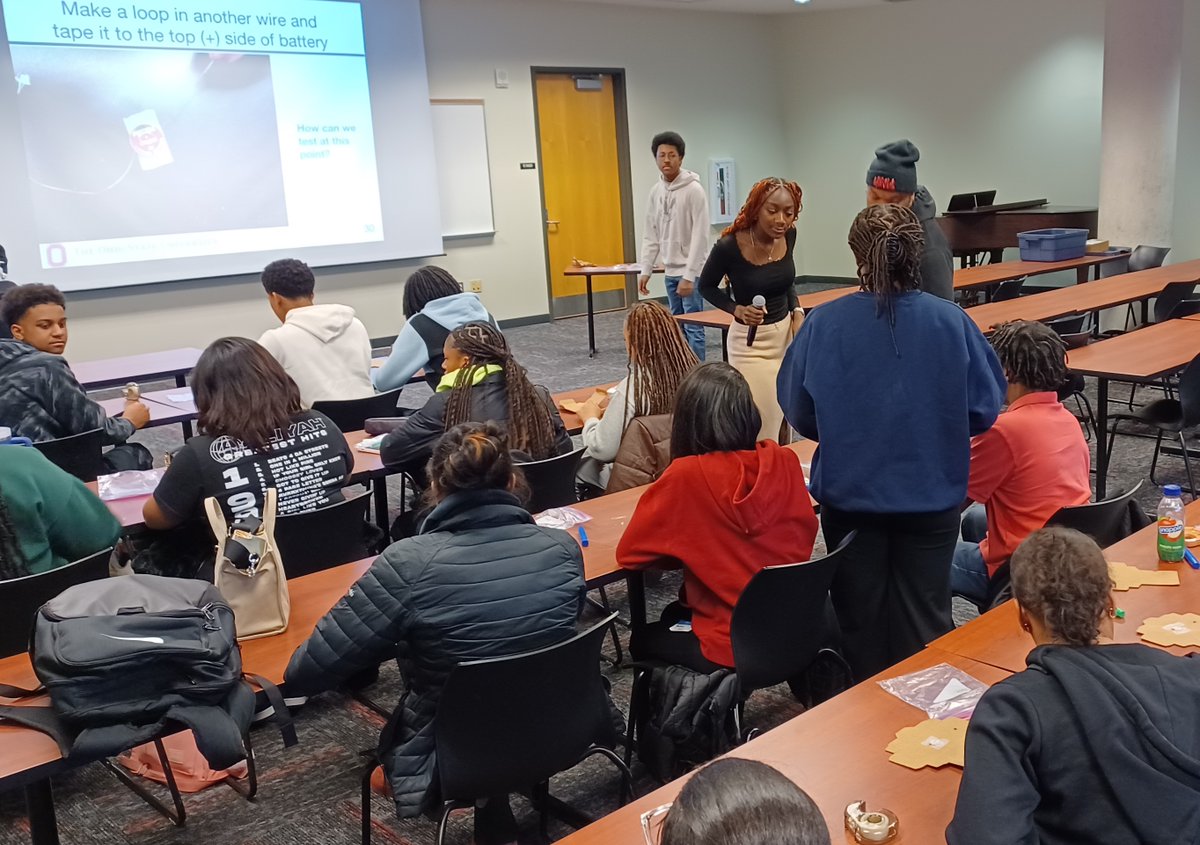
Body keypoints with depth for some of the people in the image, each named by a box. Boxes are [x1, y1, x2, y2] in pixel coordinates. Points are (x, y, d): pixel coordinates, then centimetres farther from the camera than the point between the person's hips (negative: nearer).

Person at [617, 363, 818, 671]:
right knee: (674, 617, 31)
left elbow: (628, 553, -9)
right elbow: (805, 534, 8)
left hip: (736, 650, -4)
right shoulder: (785, 460, -7)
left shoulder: (686, 475, -19)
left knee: (643, 638, 28)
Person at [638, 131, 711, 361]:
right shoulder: (655, 191, 8)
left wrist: (689, 275, -21)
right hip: (670, 271, 7)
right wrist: (645, 270, 7)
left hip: (691, 272, -7)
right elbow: (651, 235, 13)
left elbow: (700, 236, -17)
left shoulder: (693, 189, -13)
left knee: (693, 328, -6)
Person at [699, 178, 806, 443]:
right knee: (761, 426, -7)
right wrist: (737, 309, -19)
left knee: (785, 416, 13)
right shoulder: (730, 246, -20)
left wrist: (797, 311, -2)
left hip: (786, 334, 5)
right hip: (751, 341, -5)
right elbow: (706, 286, -3)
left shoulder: (788, 236, -5)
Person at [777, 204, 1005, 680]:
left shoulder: (824, 323, -13)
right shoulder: (951, 321, -13)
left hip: (849, 494, 0)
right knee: (923, 621, 16)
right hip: (931, 495, 0)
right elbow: (984, 411, -6)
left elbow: (799, 413, -5)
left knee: (860, 619, 18)